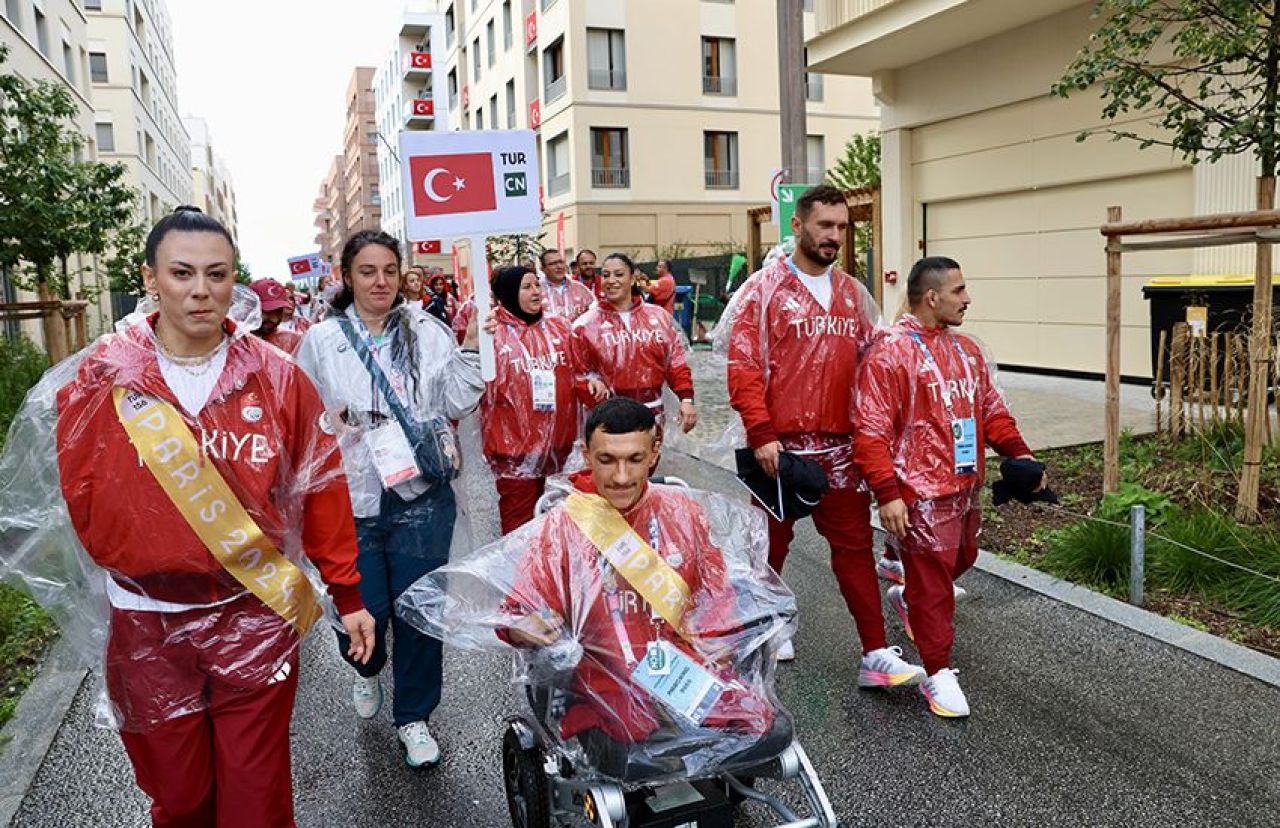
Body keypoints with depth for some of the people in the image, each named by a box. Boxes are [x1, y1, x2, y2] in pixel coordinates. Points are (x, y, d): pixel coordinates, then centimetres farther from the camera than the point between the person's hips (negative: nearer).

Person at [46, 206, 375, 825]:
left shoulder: (277, 378, -5)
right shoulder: (102, 378, -3)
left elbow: (321, 490, -1)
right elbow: (86, 502, 2)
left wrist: (347, 593, 2)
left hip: (256, 616, -1)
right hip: (148, 624, 1)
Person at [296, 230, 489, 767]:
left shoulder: (427, 332, 4)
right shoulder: (321, 342, 2)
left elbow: (457, 403, 3)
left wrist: (471, 346, -6)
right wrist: (329, 426, -12)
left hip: (422, 497, 1)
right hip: (352, 499, 0)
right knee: (365, 611, 7)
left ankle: (414, 716, 29)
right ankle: (367, 670, 45)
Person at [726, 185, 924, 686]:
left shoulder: (854, 294, 11)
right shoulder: (763, 289, -4)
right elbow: (743, 368, -10)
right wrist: (761, 434, -16)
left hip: (841, 446, 4)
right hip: (780, 445, -3)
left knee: (855, 546, 4)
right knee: (772, 541, 12)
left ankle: (876, 656, 9)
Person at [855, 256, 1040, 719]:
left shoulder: (968, 351, 13)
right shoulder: (891, 353, -13)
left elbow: (992, 411, 20)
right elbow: (872, 432, -17)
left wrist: (1018, 454, 7)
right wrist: (887, 493, -22)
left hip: (966, 488, 9)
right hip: (921, 494, -8)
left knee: (962, 559, 24)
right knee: (932, 583, 0)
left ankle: (907, 599, 50)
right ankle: (938, 673, 14)